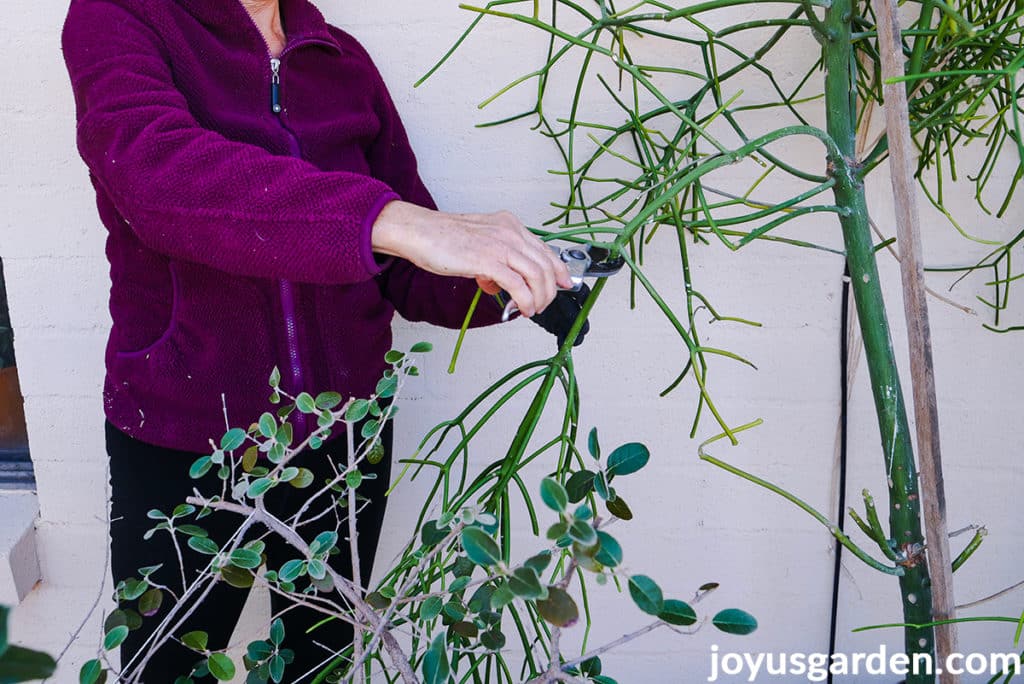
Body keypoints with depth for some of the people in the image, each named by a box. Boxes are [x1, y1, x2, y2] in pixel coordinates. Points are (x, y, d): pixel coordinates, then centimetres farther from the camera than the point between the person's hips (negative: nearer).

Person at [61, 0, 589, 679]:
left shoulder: (345, 61, 3)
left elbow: (407, 274, 4)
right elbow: (157, 171, -32)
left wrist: (499, 279, -17)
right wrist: (397, 221, -41)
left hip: (344, 436, 4)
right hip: (182, 440, -3)